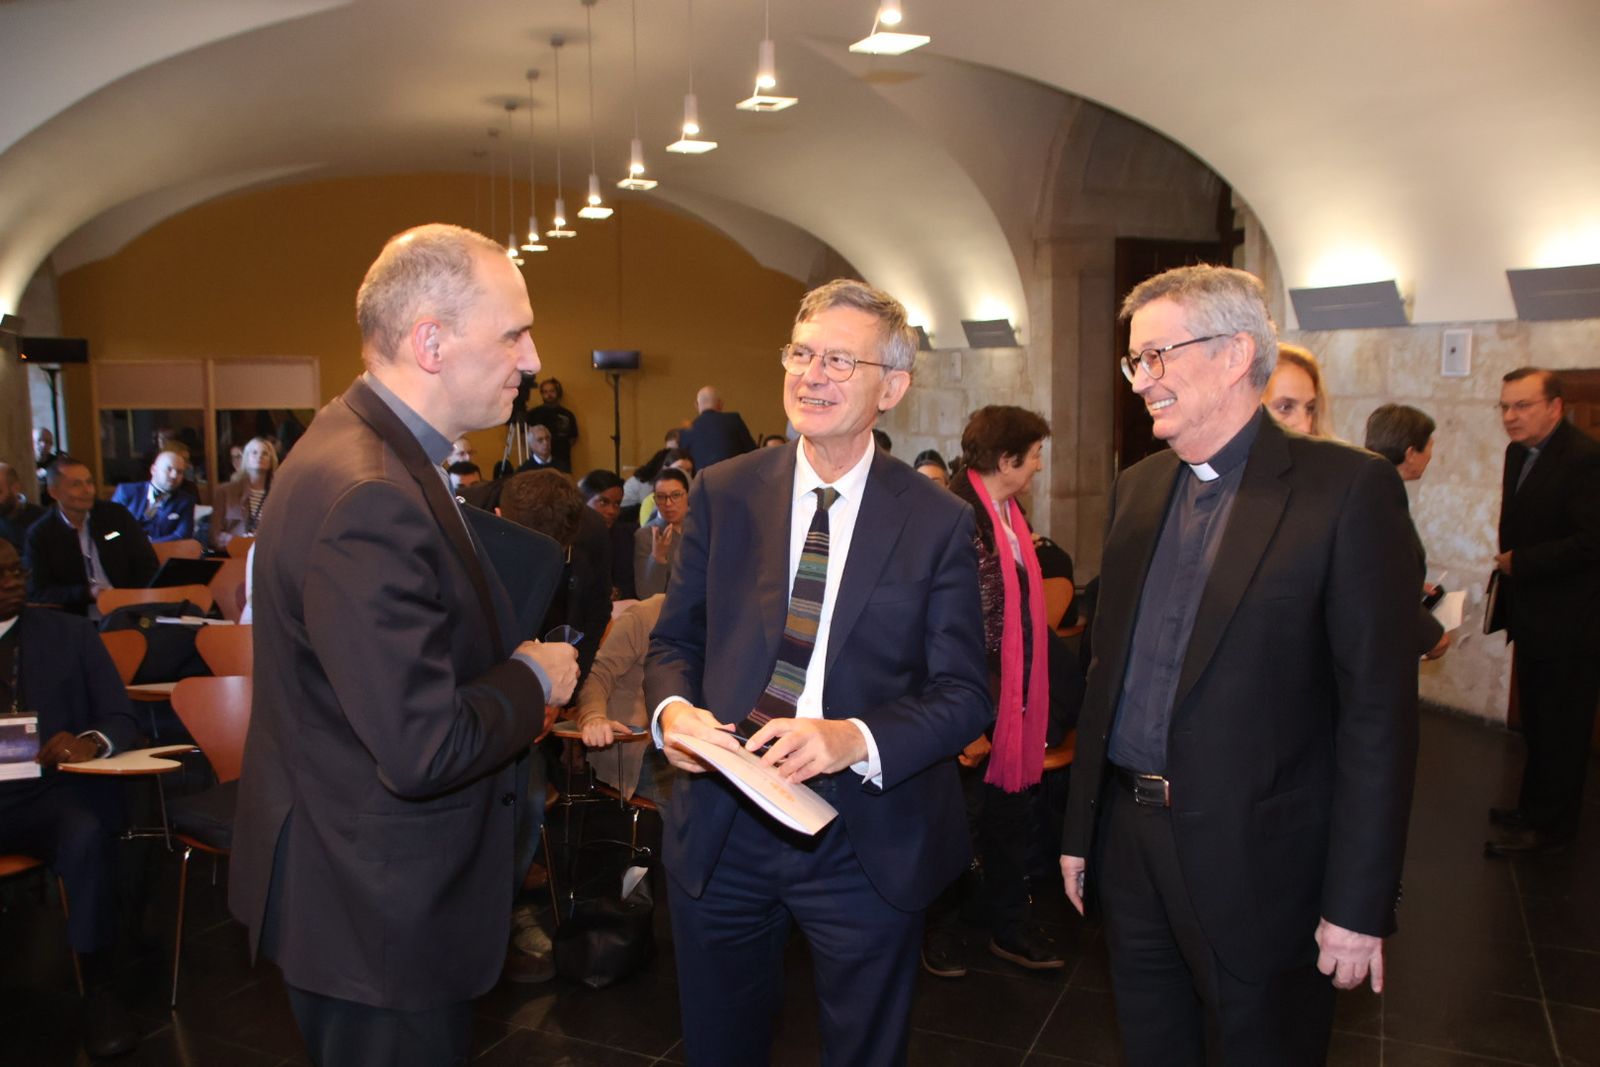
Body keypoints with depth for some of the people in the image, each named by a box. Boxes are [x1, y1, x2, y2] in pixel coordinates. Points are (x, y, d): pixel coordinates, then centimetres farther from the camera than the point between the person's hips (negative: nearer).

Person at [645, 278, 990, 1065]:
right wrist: (672, 708, -17)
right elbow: (673, 641, 5)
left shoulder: (939, 522, -6)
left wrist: (855, 738, -25)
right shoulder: (724, 495, 0)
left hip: (867, 841, -1)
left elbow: (963, 696, -7)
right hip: (722, 827, 2)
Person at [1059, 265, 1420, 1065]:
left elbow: (1379, 707, -13)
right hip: (1128, 841, 5)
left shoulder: (1348, 488, -11)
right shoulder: (1136, 489, 8)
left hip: (1257, 860, -5)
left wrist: (1358, 904, -13)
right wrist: (1081, 829, 10)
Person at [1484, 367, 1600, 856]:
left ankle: (1549, 826, 16)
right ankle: (1535, 807, 34)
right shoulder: (1519, 453, 8)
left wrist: (1518, 563, -17)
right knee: (1536, 724, 20)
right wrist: (1508, 567, 5)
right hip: (1534, 618, 9)